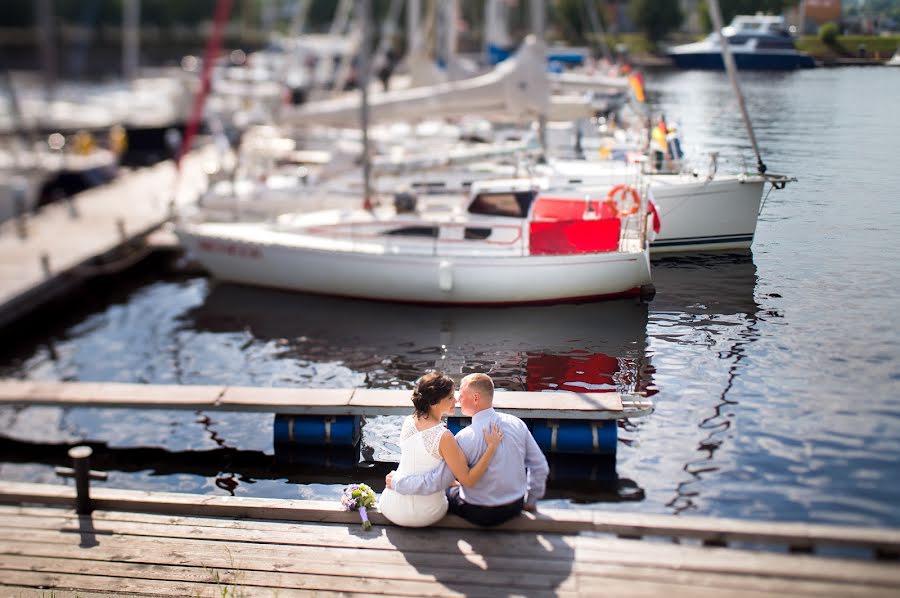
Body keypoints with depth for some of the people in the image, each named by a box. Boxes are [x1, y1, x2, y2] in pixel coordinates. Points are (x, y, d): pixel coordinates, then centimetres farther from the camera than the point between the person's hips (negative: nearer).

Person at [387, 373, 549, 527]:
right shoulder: (516, 424, -10)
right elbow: (541, 467, -2)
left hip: (481, 515, -5)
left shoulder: (465, 438, -25)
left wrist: (396, 481, -10)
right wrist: (530, 500, 13)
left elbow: (436, 482, -24)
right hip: (516, 508, 5)